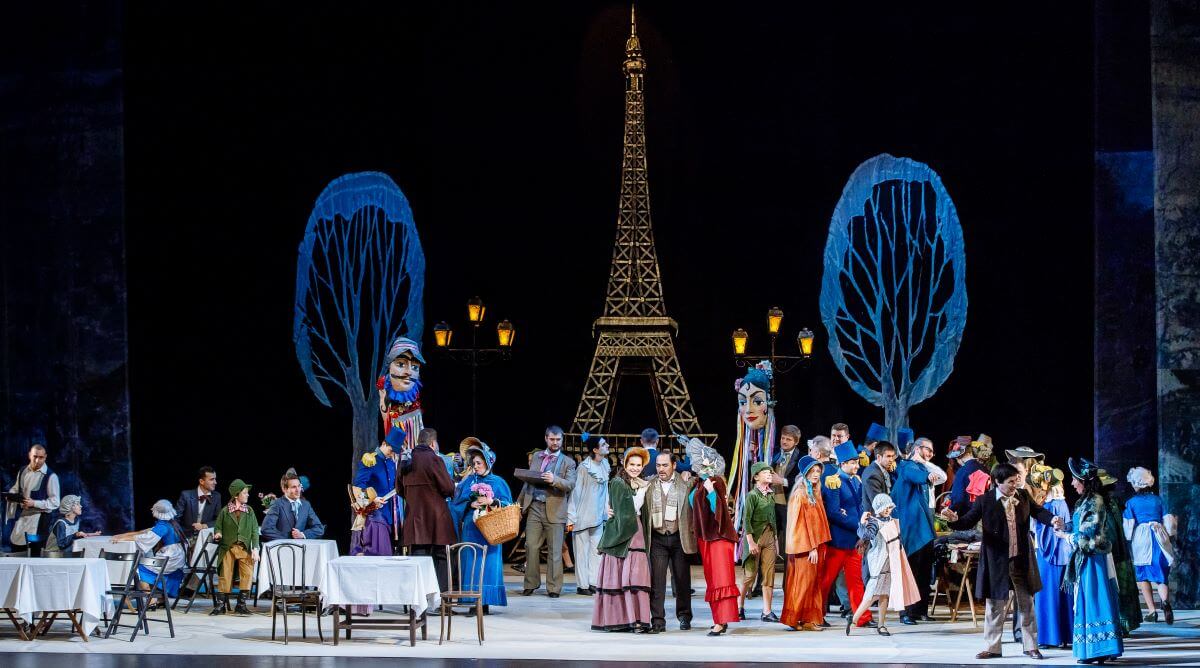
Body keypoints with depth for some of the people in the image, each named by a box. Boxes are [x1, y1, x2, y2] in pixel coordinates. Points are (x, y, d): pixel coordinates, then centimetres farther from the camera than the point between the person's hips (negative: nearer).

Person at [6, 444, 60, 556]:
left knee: (35, 552, -1)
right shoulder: (23, 471, 7)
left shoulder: (50, 476, -12)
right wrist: (11, 495, -3)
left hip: (39, 519, -6)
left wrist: (34, 503, -24)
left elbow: (55, 502, -13)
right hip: (21, 516, 6)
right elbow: (15, 489, 22)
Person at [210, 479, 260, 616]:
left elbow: (254, 531, 4)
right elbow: (218, 527, 11)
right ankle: (221, 604, 6)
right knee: (225, 576, -2)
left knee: (247, 574, -11)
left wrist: (255, 549, -6)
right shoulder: (225, 511, 3)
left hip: (244, 548, 1)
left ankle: (241, 604, -2)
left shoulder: (249, 511, 7)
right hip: (227, 548, -1)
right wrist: (217, 534, -13)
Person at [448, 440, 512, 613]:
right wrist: (470, 505, -9)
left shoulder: (498, 482, 8)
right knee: (471, 564, -5)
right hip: (470, 529, 1)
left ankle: (485, 602, -4)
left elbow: (507, 504, 2)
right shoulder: (467, 482, 12)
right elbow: (456, 503, 7)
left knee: (488, 564, -5)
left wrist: (492, 502, -14)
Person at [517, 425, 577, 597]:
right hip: (534, 507, 3)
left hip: (554, 510, -3)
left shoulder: (567, 462, 5)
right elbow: (528, 481, 20)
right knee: (531, 547, 0)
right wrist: (520, 502, 15)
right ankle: (530, 585, 8)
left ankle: (554, 588, 2)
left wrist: (554, 479, -25)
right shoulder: (536, 456, 16)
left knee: (554, 551, -2)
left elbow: (570, 485, -8)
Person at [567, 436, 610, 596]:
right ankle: (582, 585, 3)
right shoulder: (584, 468, -12)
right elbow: (575, 492, -11)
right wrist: (571, 518, -12)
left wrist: (606, 512, 10)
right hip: (582, 515, -6)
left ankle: (593, 583, 8)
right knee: (582, 550, -1)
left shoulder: (604, 466, 6)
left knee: (596, 549, 4)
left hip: (598, 516, 6)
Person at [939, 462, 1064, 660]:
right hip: (997, 562, -3)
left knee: (1027, 604, 9)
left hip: (1021, 561, 3)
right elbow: (968, 521, -6)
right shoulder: (984, 501, -6)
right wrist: (955, 519, -28)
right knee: (994, 606, 5)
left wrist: (1052, 520, -14)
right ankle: (992, 647, 13)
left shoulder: (1023, 497, 4)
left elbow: (1038, 511, 7)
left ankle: (1031, 646, 18)